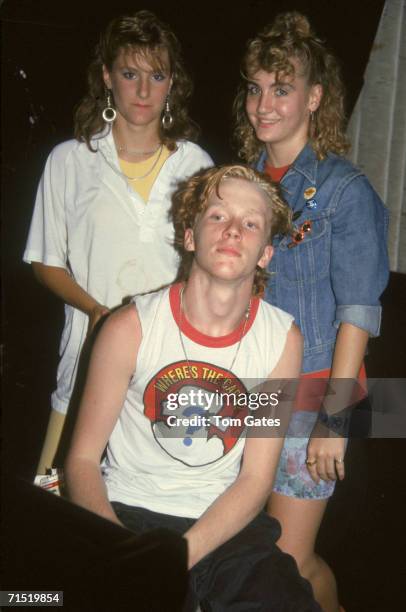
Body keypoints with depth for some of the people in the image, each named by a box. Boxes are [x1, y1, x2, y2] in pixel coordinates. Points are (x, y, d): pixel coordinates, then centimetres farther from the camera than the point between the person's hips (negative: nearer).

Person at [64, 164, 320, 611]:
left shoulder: (283, 339, -5)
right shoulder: (130, 328, -9)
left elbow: (255, 479, -4)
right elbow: (82, 459, -4)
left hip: (226, 524, 2)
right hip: (128, 513, -2)